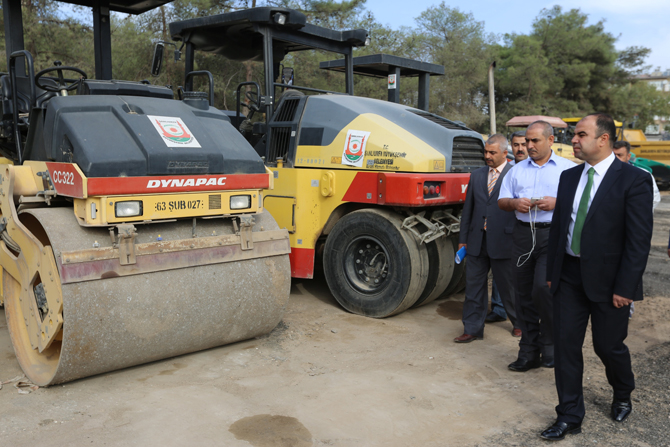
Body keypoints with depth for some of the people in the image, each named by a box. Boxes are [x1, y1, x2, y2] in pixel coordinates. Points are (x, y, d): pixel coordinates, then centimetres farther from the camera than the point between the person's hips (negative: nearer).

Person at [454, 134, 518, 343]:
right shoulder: (477, 176, 11)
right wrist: (463, 239, 10)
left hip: (502, 242, -4)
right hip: (477, 241, 5)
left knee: (507, 286, 11)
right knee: (474, 286, 8)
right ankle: (472, 329, 20)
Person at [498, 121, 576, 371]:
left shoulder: (567, 168, 5)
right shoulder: (517, 170, 17)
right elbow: (501, 202, 16)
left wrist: (557, 203, -16)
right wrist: (514, 203, -6)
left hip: (553, 234, -4)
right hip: (523, 234, 4)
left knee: (543, 289, -16)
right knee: (524, 293, 6)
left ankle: (550, 344, 7)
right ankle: (528, 352, 17)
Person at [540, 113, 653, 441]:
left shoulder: (633, 180, -11)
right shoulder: (569, 177, 7)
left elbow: (639, 239, -13)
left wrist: (624, 287, -15)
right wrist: (552, 272, 9)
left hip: (607, 280, -5)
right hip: (569, 276, 5)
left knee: (608, 346, 10)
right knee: (566, 345, 6)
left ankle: (622, 395, 42)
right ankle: (570, 416, 19)